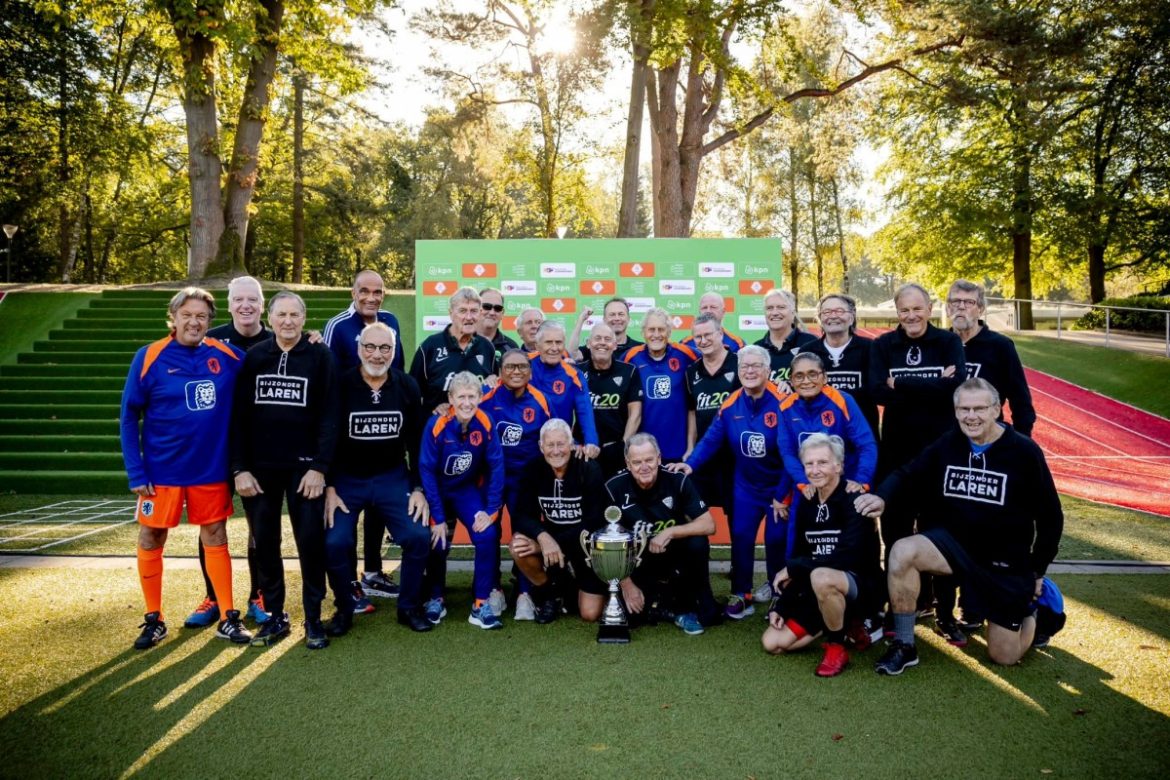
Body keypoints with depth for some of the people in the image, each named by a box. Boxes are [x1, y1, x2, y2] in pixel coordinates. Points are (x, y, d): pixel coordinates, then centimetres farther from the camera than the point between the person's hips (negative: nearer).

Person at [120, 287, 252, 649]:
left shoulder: (227, 355, -3)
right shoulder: (149, 357, -8)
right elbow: (129, 417, -6)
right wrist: (135, 472, -10)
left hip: (211, 468, 1)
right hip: (161, 470, -1)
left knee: (215, 539, 9)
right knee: (150, 541, 8)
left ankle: (229, 618, 18)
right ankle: (154, 619, 26)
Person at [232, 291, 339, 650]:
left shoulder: (320, 356, -3)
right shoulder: (253, 357, 4)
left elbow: (329, 415, -7)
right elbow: (239, 415, 3)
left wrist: (319, 466, -13)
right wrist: (240, 468, -4)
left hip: (304, 467, -3)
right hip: (260, 468, 3)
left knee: (310, 541, 0)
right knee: (265, 542, 8)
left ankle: (314, 618, 14)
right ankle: (275, 616, 23)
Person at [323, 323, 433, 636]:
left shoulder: (407, 387, -4)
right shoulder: (342, 386, -11)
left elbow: (417, 441, 1)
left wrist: (418, 488, -3)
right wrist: (329, 488, -9)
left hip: (393, 477, 2)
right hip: (347, 478, -1)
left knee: (418, 536, -14)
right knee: (335, 543, -18)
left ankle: (409, 607, 9)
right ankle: (345, 609, 9)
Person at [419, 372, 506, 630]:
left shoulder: (486, 424, -19)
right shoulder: (437, 425, -24)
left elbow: (496, 466, -13)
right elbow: (427, 471, -19)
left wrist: (491, 510, -14)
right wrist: (438, 518, -18)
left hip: (468, 490, 1)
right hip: (438, 490, -1)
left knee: (487, 536, -17)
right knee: (438, 542, -13)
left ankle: (481, 604, -5)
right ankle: (436, 599, 14)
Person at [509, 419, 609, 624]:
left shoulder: (589, 469, -18)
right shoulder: (534, 470, -9)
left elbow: (594, 522, -20)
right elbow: (522, 515, -15)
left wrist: (557, 542, -28)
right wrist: (543, 537, -35)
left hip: (589, 545, -2)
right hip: (551, 537, 3)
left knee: (590, 614, -10)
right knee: (517, 544, -28)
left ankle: (576, 583, 26)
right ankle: (548, 592, 0)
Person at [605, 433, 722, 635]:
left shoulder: (678, 481, -16)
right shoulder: (615, 488, -17)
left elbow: (709, 525, -18)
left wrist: (670, 532, -29)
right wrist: (626, 584, -13)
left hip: (672, 555, 0)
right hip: (637, 561, 0)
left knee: (697, 545, -30)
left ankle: (687, 608, -7)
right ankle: (659, 601, 14)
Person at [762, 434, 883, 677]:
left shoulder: (854, 501, -18)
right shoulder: (806, 506, 4)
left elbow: (846, 558, -29)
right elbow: (799, 556, 8)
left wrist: (792, 568, -20)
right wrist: (781, 606, 0)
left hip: (861, 585, -7)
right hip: (818, 593, 7)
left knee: (821, 578, -39)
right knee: (772, 642, -4)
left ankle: (837, 647, -13)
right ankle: (844, 626, 12)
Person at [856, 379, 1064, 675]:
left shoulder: (1024, 451, -13)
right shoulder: (947, 444, -5)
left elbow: (1050, 516, -5)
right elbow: (908, 474, -1)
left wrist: (1037, 571, -2)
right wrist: (881, 495, -25)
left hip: (1007, 561, -2)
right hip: (955, 542, 2)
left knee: (1004, 656, 4)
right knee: (902, 552, -29)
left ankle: (1033, 607, 37)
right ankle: (904, 646, -13)